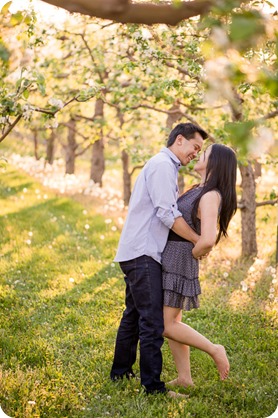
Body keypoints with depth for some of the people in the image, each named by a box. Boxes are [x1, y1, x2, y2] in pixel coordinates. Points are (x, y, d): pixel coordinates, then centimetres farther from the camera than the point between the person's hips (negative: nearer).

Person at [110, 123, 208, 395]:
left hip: (138, 253, 11)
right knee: (152, 320, -10)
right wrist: (198, 241, -11)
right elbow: (168, 214, -18)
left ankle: (120, 371, 26)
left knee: (134, 315, 17)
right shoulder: (163, 165, -11)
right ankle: (152, 384, -8)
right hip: (143, 253, -11)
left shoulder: (162, 166, 22)